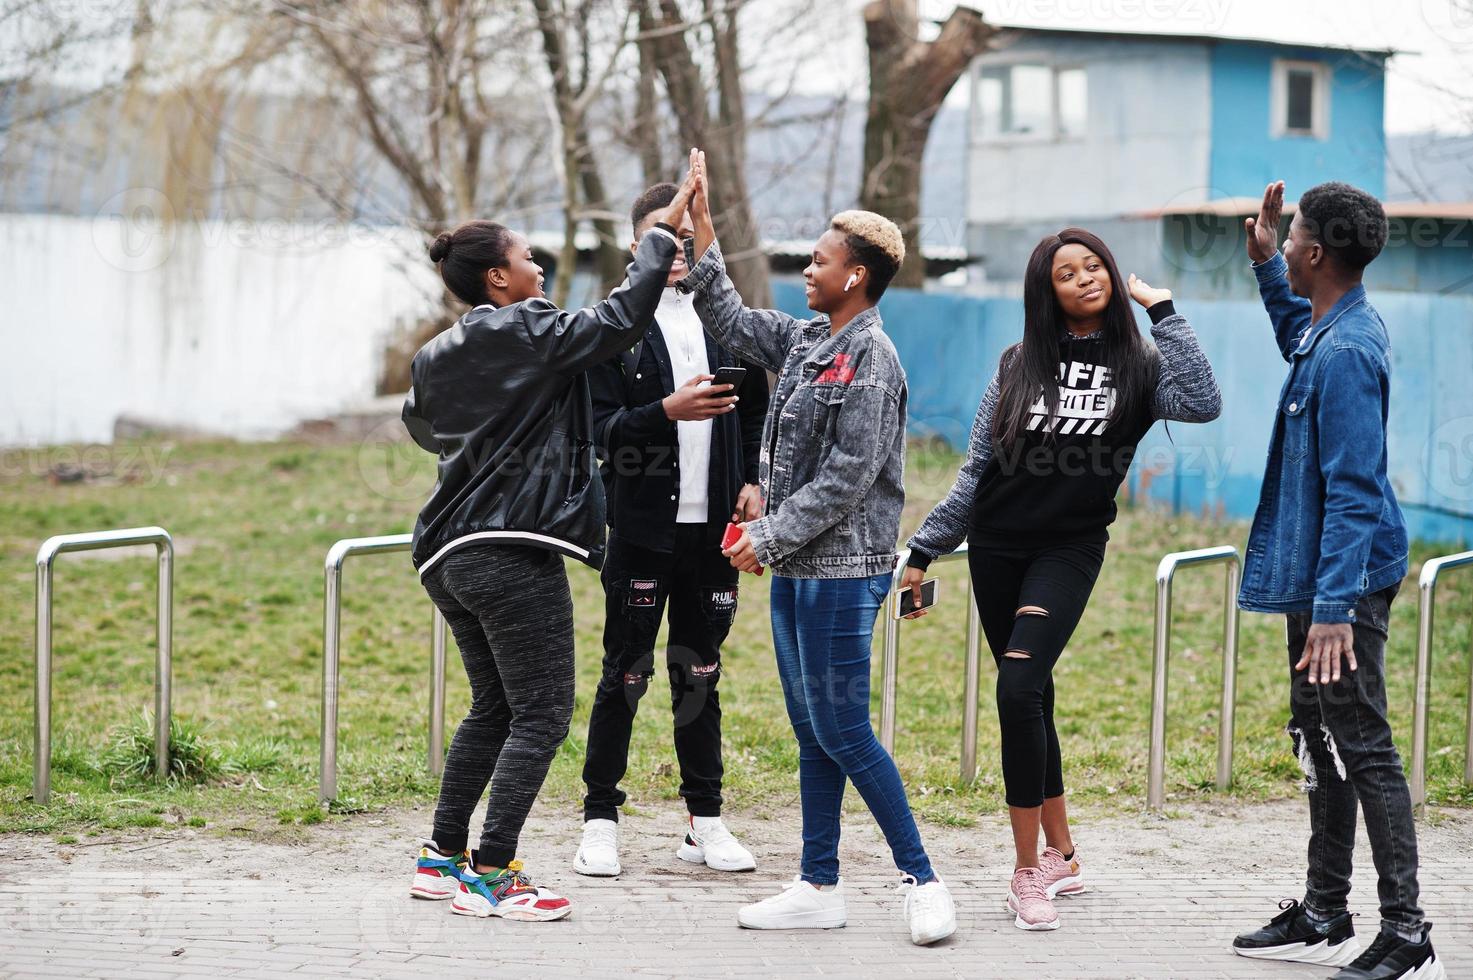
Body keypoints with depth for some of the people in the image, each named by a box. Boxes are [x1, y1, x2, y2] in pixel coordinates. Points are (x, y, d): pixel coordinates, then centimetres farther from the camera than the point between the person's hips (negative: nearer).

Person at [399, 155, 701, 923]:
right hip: (517, 553, -9)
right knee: (541, 715, -4)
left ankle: (441, 858, 20)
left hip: (450, 556, 9)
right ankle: (492, 873, -9)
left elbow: (421, 424, 32)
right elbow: (621, 321, -14)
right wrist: (663, 234, -6)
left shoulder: (434, 359, 14)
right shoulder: (526, 335, -10)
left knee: (494, 709, 19)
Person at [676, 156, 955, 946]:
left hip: (841, 570, -9)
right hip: (795, 567, 9)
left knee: (842, 732, -8)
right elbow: (730, 322, 25)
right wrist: (701, 234, 19)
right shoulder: (805, 341, 12)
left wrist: (770, 535, -15)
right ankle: (819, 888, 16)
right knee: (812, 733, 11)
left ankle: (921, 880, -1)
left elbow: (846, 478, -19)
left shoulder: (871, 360, -14)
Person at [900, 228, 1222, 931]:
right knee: (1029, 696, 9)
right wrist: (924, 550, 6)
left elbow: (1203, 404, -21)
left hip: (1069, 550, -3)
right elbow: (977, 470, 9)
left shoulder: (1137, 365, 1)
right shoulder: (1021, 365, 6)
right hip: (996, 547, 3)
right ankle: (1061, 856, 23)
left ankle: (1029, 870, -14)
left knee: (1019, 687, -20)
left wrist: (1161, 311, -14)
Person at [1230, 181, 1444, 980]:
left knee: (1362, 750, -8)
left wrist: (1335, 606, -29)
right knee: (1319, 743, 17)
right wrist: (1266, 268, 24)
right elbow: (1294, 335, 37)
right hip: (1315, 577, 11)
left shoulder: (1345, 353, -22)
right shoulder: (1328, 330, 8)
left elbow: (1353, 491, -26)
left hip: (1342, 583, -11)